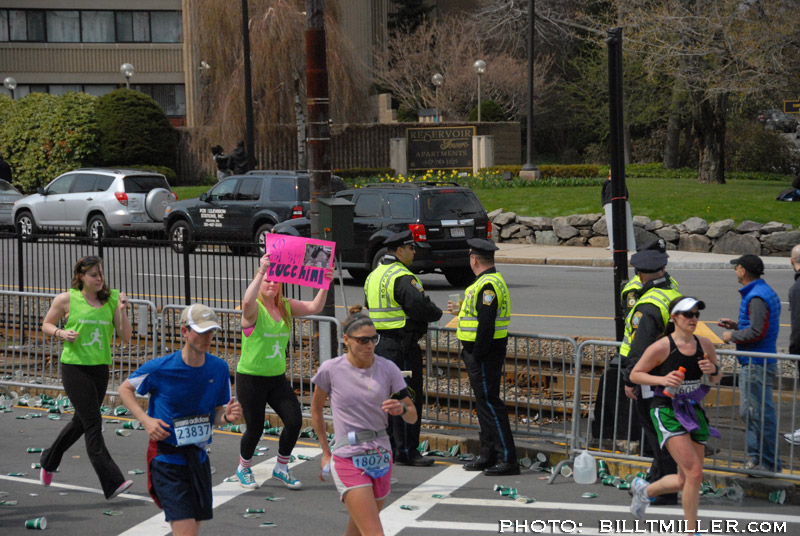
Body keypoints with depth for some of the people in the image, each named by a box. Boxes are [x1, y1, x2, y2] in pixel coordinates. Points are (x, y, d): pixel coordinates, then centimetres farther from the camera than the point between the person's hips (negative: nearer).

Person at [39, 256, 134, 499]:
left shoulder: (111, 300, 4)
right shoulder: (66, 299, -4)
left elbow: (126, 337, 2)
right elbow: (46, 325, 9)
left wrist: (122, 310, -11)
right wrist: (61, 333, -11)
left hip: (100, 368, 5)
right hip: (74, 367, -5)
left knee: (81, 422, 17)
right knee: (93, 424, -12)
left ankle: (49, 461, 43)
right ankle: (112, 483, -16)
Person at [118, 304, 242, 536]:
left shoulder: (219, 368, -3)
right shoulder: (160, 368, -15)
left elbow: (215, 415, 9)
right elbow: (125, 389, 2)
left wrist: (226, 416, -15)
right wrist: (145, 420, -13)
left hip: (198, 457, 5)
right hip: (167, 458, -5)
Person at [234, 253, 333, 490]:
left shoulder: (286, 307, 4)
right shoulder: (254, 309, -13)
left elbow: (314, 307, -5)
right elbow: (247, 301, -38)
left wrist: (325, 285, -21)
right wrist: (261, 271, -45)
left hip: (277, 378, 5)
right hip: (251, 379, -5)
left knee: (294, 421, -5)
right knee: (255, 428, 1)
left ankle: (281, 468, 16)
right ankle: (243, 468, 30)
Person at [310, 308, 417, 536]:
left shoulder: (388, 369, -1)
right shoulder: (330, 370, -7)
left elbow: (412, 416, 2)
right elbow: (316, 409, 10)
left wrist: (401, 409, -21)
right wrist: (326, 453, 11)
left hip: (381, 456, 4)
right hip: (348, 461, -4)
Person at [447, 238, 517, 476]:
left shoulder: (487, 286, -20)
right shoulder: (491, 281, 14)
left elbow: (486, 325, -25)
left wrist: (476, 356, -21)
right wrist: (460, 311, 24)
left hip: (484, 355, -11)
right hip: (481, 355, 11)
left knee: (490, 403, -9)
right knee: (484, 402, 15)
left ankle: (507, 459, -8)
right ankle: (488, 455, 23)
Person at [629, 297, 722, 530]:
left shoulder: (705, 345, 3)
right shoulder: (661, 347, -11)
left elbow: (717, 378, 16)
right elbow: (635, 374, -3)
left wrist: (713, 370, -7)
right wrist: (662, 380, -19)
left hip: (694, 412, 6)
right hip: (666, 412, -6)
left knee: (684, 482, 10)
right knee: (694, 472, -19)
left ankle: (644, 489, 40)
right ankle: (691, 531, -8)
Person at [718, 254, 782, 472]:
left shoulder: (757, 297, -18)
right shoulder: (766, 292, 16)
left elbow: (757, 332, -24)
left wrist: (732, 336, -11)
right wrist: (736, 325, 19)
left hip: (757, 364, -11)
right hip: (753, 364, 11)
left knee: (762, 414, -5)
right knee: (748, 412, 17)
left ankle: (770, 464, -1)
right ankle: (755, 456, 22)